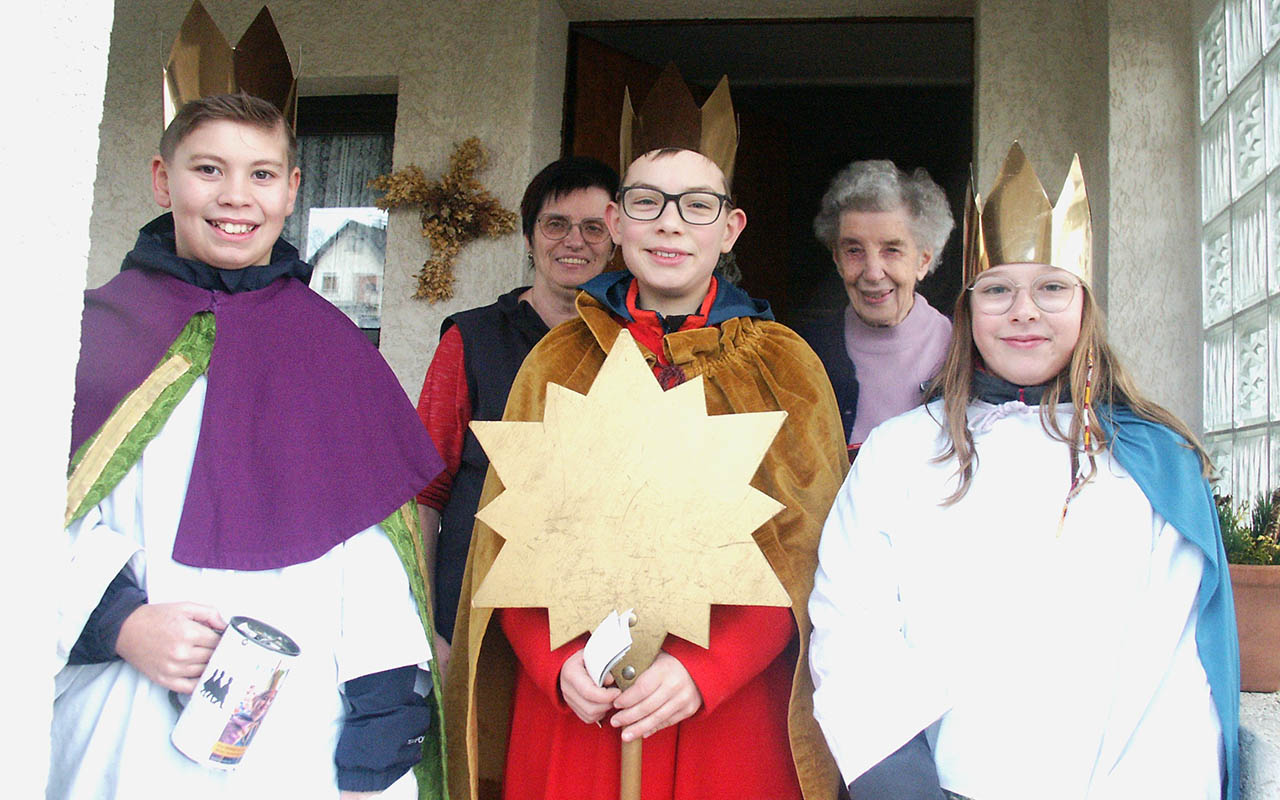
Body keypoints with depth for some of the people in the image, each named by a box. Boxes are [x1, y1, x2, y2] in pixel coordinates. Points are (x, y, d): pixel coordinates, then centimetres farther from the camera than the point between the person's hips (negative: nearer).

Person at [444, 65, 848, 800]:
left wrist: (704, 668, -18)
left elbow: (801, 547, -4)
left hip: (731, 710, -1)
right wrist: (557, 659, -12)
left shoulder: (783, 365, 2)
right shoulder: (559, 360, 5)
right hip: (573, 707, 1)